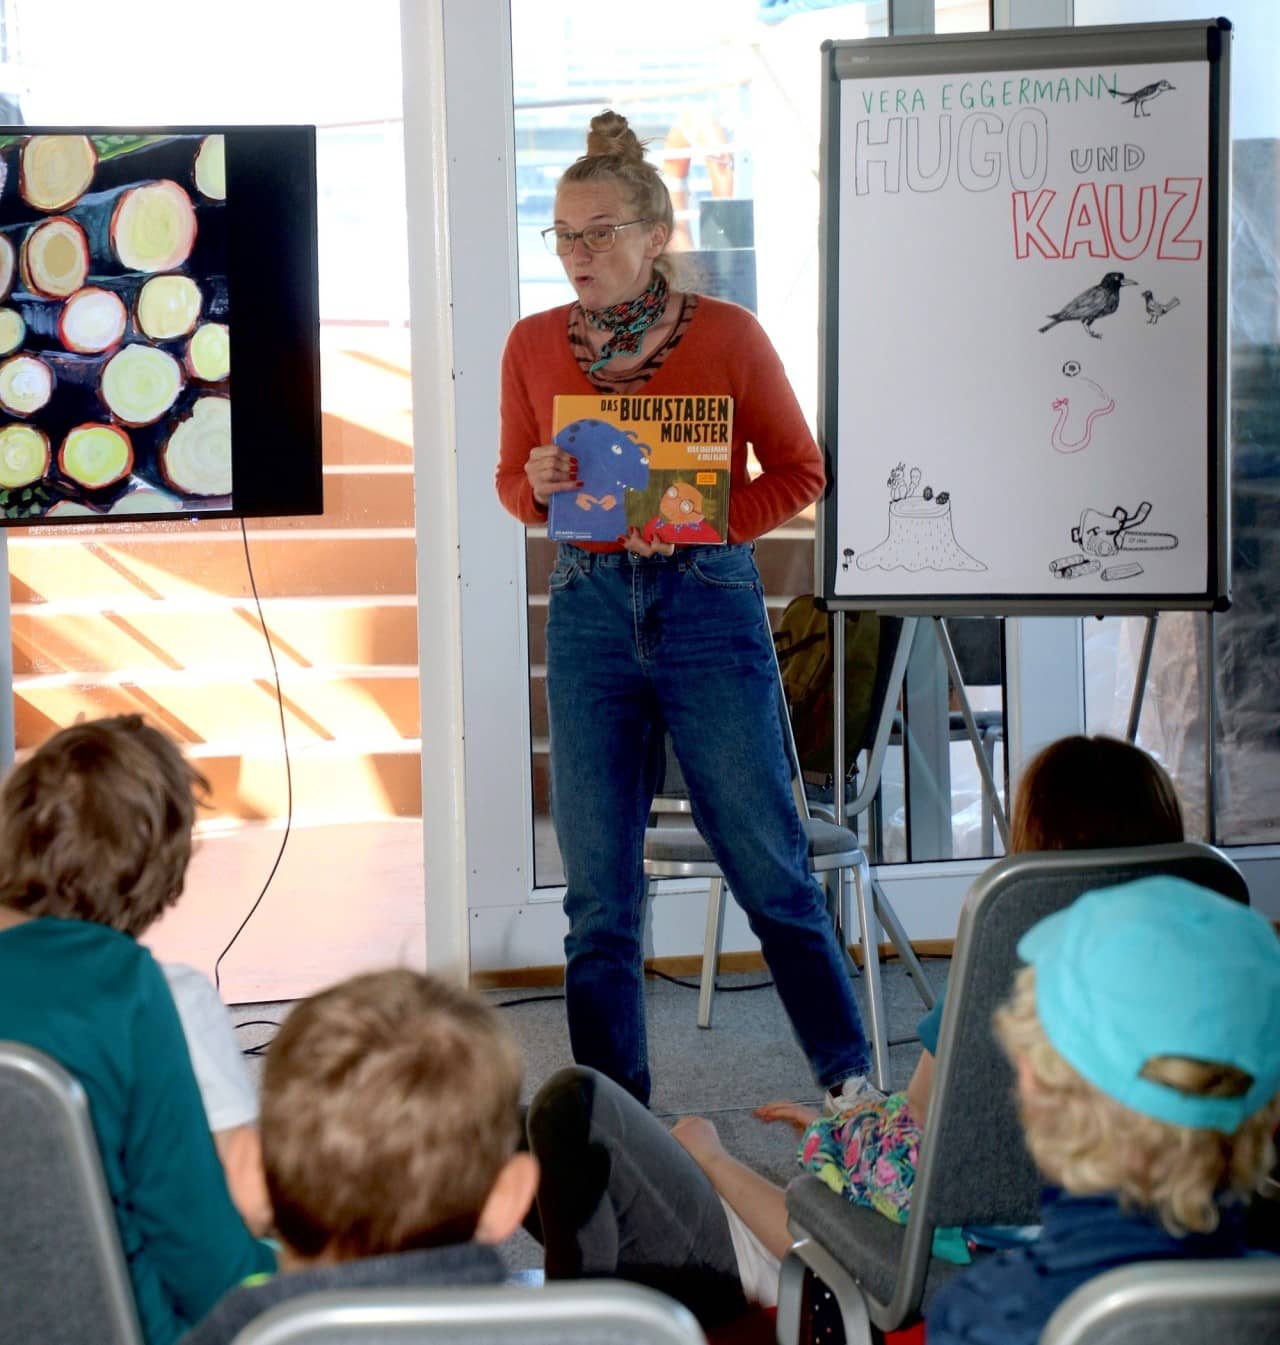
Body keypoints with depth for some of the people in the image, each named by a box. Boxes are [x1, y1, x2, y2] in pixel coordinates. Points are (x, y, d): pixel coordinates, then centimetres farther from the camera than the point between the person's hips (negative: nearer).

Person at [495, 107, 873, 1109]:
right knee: (599, 886, 5)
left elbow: (798, 471, 2)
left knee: (769, 862, 3)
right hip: (588, 612, 3)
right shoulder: (534, 345, 5)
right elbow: (513, 484, 15)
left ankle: (850, 1074, 21)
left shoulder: (727, 334, -4)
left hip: (709, 604, -3)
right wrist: (538, 487, -9)